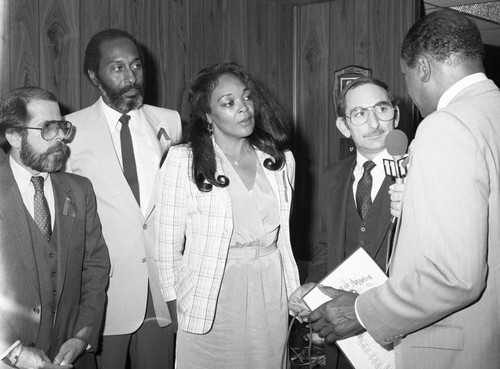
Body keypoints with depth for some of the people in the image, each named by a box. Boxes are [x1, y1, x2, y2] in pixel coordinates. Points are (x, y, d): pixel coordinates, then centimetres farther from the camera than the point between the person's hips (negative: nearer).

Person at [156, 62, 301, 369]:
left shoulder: (281, 160, 5)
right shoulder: (184, 160, -9)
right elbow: (169, 246, -6)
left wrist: (294, 291, 10)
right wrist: (178, 299, -5)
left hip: (271, 295, 4)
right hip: (210, 301, -3)